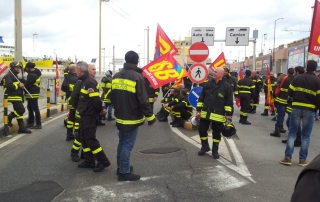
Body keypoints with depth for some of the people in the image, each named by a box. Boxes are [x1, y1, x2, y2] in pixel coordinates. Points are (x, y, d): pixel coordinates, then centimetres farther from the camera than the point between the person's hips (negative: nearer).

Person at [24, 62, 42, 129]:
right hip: (33, 93, 11)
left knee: (35, 109, -7)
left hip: (32, 94, -11)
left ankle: (38, 124, -3)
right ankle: (30, 122, 29)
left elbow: (27, 84, -18)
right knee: (30, 108, 19)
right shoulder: (35, 72, 12)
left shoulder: (32, 75, -21)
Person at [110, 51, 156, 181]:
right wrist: (150, 117, -10)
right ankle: (124, 172, 6)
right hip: (132, 118, -7)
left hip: (120, 117, 7)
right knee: (128, 145, -1)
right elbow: (143, 100, -19)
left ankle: (121, 167, 28)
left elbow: (112, 97, 13)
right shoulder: (137, 77, -18)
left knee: (122, 142, 18)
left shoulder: (116, 76, 5)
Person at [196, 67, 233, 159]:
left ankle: (215, 150, 23)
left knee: (216, 133, 7)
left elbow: (229, 102, -6)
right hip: (205, 113, 4)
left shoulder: (226, 86, -6)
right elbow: (201, 98, 10)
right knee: (202, 130, 7)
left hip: (218, 115, -4)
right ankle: (205, 147, 29)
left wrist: (228, 115, -10)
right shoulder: (208, 84, 6)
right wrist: (198, 111, 7)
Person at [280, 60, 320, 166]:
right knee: (305, 135, 8)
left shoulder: (297, 78, 3)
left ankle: (287, 157, 3)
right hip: (310, 110, -1)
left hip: (296, 108, 1)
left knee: (292, 132, 7)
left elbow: (290, 92, 4)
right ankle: (302, 159, 11)